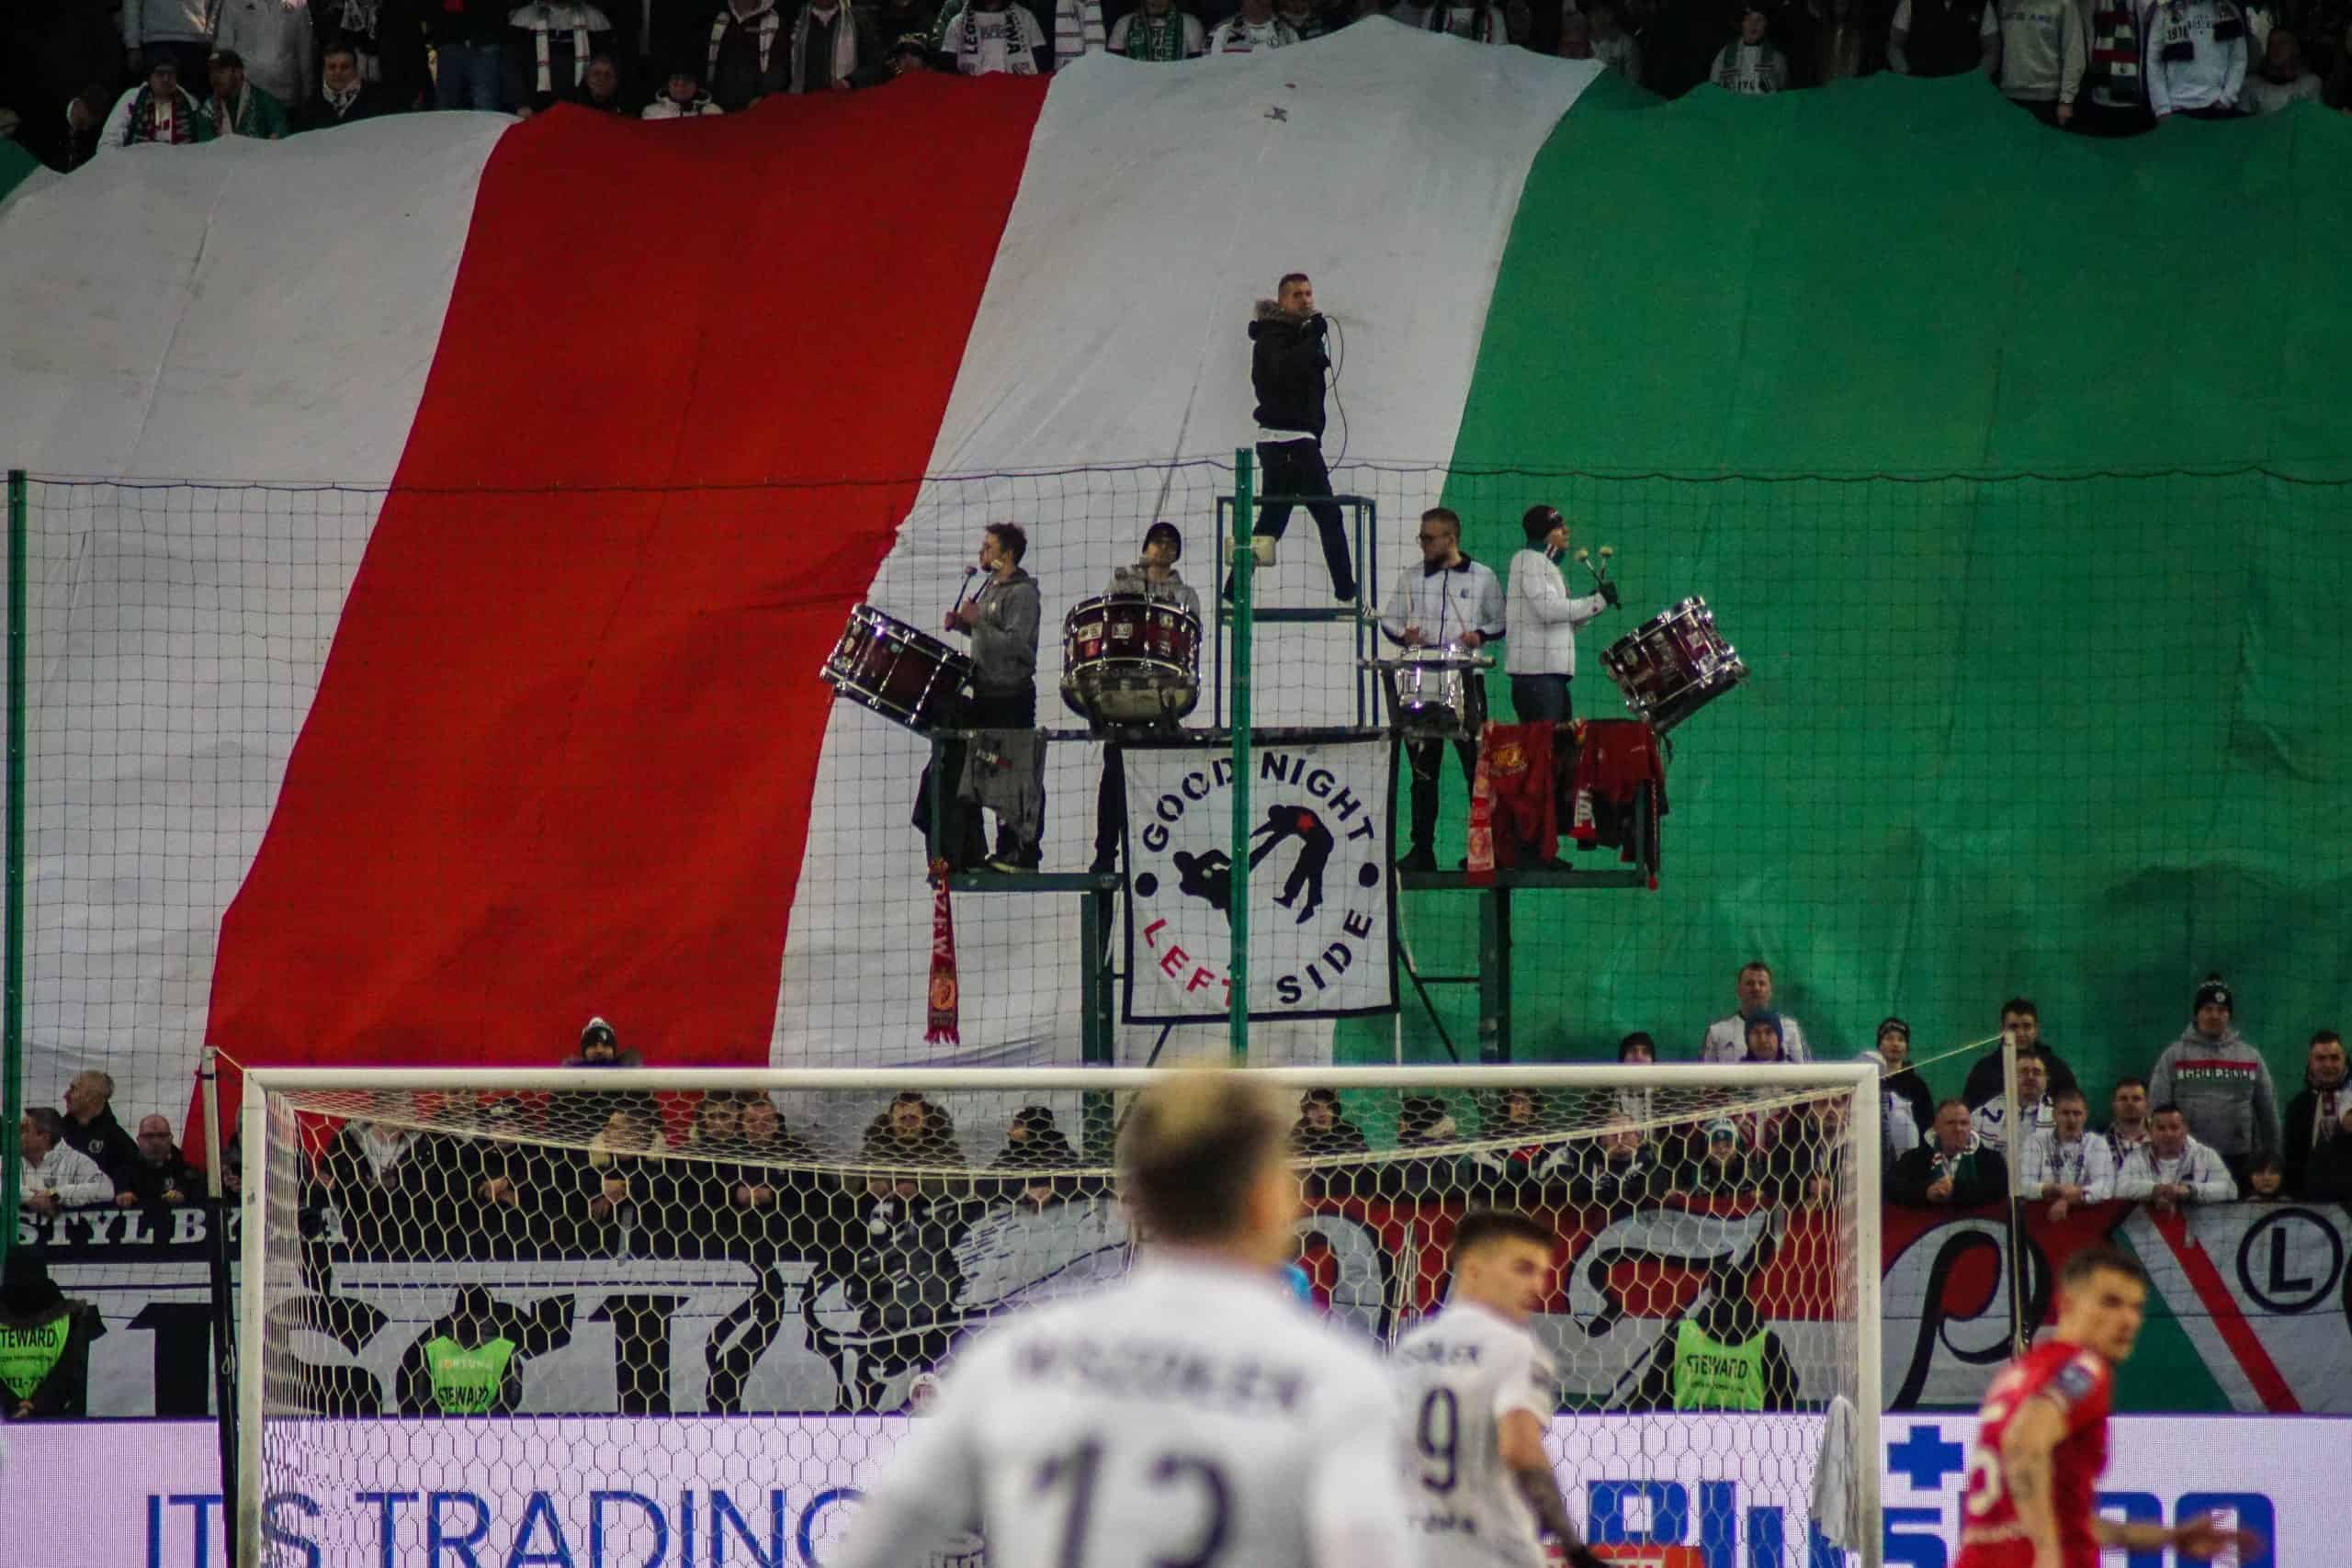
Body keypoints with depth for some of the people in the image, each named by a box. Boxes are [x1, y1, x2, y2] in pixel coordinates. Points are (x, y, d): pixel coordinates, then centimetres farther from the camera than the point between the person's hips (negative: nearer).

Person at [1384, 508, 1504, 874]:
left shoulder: (1483, 578, 5)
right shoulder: (1410, 578, 10)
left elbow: (1501, 624, 11)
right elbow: (1388, 621, 14)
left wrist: (1481, 635, -9)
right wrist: (1403, 634, -7)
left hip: (1466, 679, -2)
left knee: (1476, 763, -4)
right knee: (1423, 768, 4)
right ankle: (1422, 849, 8)